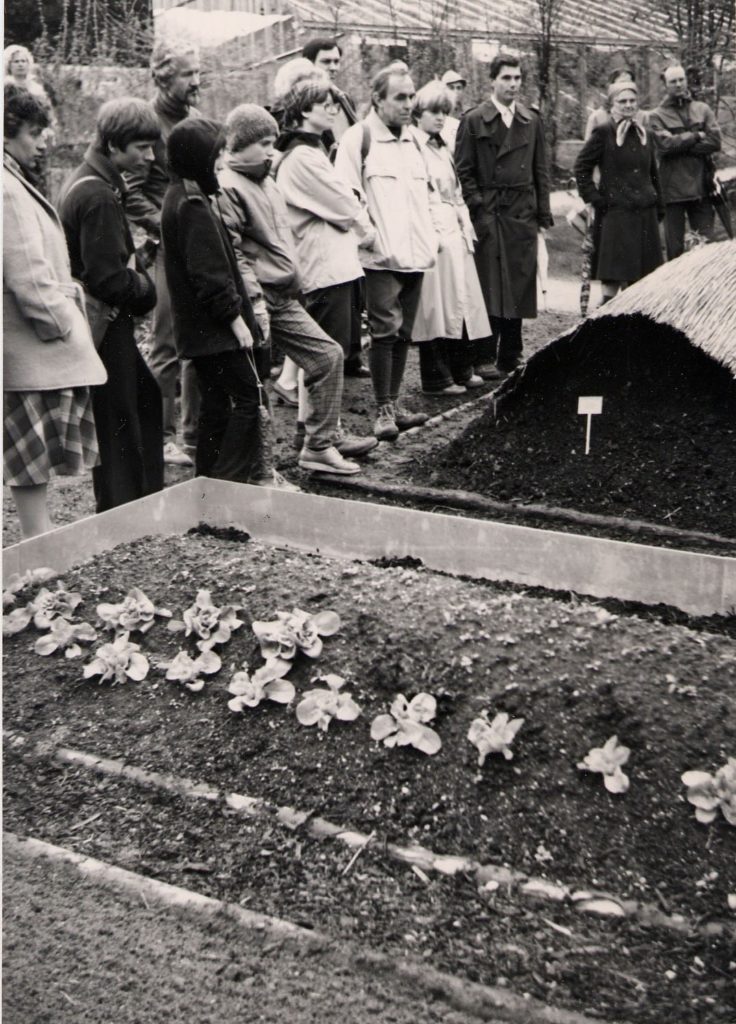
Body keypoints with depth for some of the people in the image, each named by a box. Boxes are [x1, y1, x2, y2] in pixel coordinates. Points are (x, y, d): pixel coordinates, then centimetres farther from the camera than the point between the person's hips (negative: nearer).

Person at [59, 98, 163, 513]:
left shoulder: (87, 181, 11)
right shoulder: (99, 198, -23)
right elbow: (109, 280, -27)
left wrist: (137, 276, 0)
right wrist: (145, 288, -10)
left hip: (110, 324, 10)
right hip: (106, 326, -10)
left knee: (146, 398, 19)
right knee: (118, 423, -1)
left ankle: (148, 501, 30)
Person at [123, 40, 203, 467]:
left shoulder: (197, 118, 15)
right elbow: (132, 194, -13)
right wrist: (166, 226, -19)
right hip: (170, 253, -7)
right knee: (168, 348, -1)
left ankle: (195, 431, 21)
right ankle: (163, 436, 10)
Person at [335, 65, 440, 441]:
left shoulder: (413, 139, 17)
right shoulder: (358, 138, -6)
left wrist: (432, 233, 16)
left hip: (415, 254, 7)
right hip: (381, 255, -7)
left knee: (403, 332, 10)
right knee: (385, 329, -10)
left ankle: (395, 403, 18)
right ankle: (384, 410, -2)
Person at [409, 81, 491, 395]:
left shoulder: (442, 147, 20)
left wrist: (466, 227, 12)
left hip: (455, 232, 8)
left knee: (461, 300, 9)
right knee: (436, 304, -6)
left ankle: (461, 370, 19)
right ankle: (437, 378, 1)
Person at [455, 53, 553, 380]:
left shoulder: (531, 121, 13)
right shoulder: (474, 120, 1)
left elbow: (541, 171, 14)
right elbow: (463, 171, -1)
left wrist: (544, 215, 8)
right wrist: (478, 208, -10)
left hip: (523, 216, 4)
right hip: (488, 215, -4)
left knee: (519, 288, 5)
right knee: (489, 288, -5)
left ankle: (511, 358, 13)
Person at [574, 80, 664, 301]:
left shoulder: (643, 134, 13)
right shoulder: (604, 133, -4)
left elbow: (653, 173, 19)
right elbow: (581, 167, -4)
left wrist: (659, 206, 14)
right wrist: (595, 198, -9)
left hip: (645, 213, 6)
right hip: (615, 212, -5)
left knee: (639, 273, 8)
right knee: (613, 274, -8)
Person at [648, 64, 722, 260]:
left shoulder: (702, 109, 10)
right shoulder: (657, 116, 2)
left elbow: (715, 141, -2)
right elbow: (665, 145, -14)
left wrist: (680, 144, -8)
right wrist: (696, 136, -6)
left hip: (701, 187, 2)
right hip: (673, 189, -2)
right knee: (675, 246, 3)